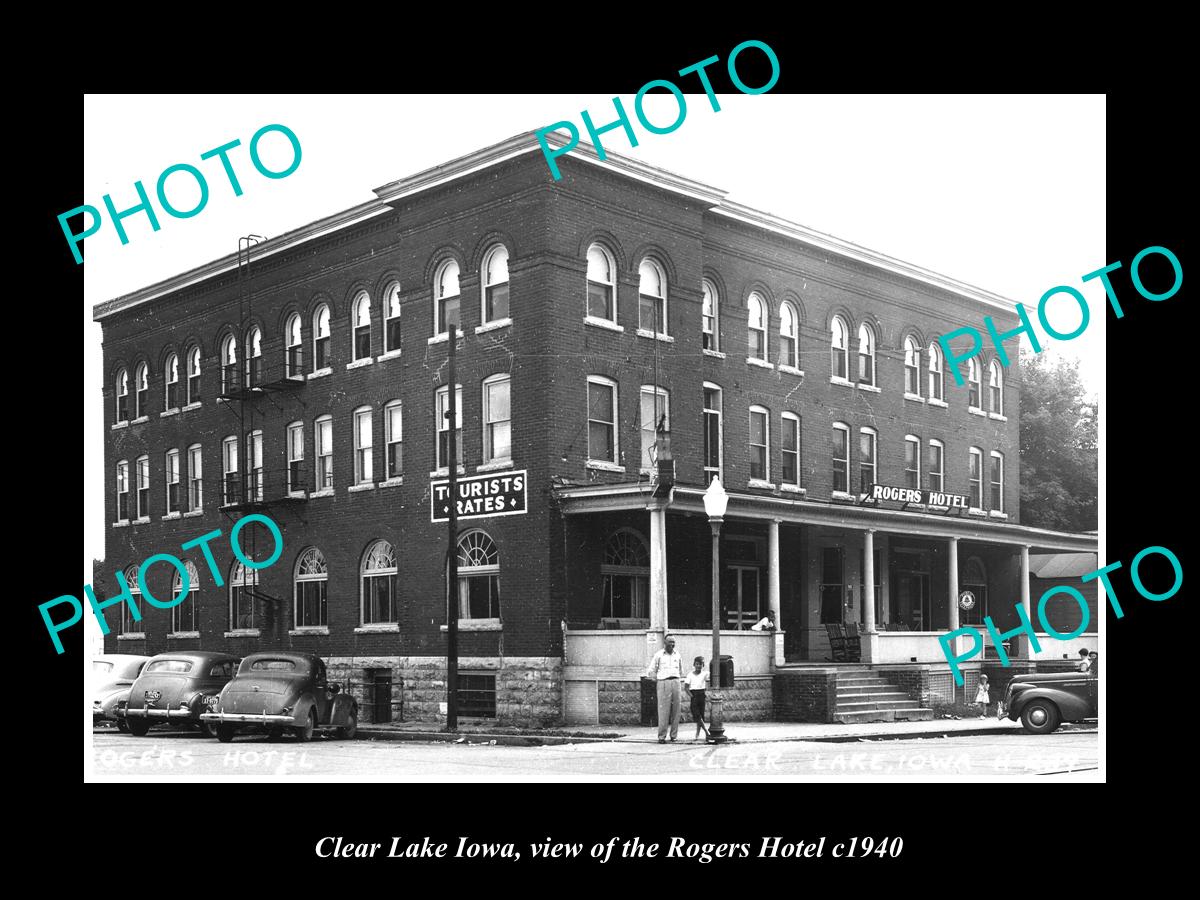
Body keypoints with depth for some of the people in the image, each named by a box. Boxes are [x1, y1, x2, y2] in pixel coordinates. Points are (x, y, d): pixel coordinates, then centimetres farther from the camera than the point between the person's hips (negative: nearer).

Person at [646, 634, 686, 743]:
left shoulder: (678, 656, 14)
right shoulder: (659, 655, 3)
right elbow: (651, 672, 9)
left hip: (676, 683, 4)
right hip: (663, 683, -4)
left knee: (676, 710, 1)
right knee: (663, 711, -8)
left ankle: (674, 735, 8)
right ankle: (661, 736, -6)